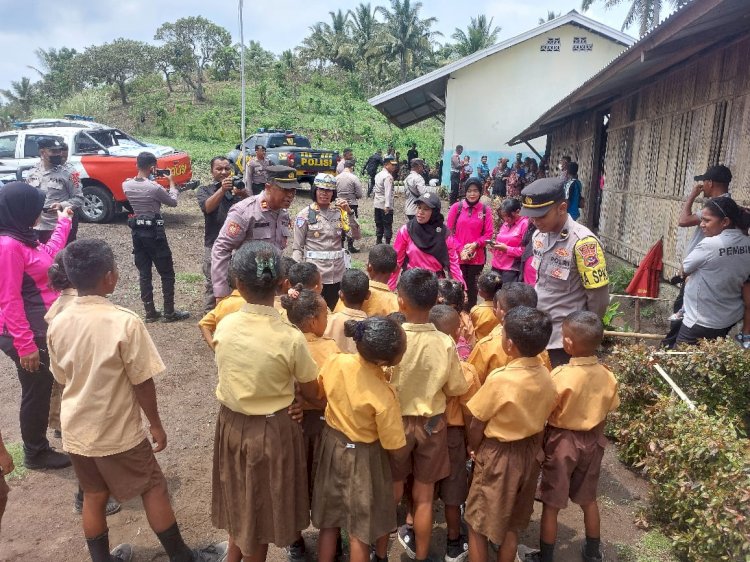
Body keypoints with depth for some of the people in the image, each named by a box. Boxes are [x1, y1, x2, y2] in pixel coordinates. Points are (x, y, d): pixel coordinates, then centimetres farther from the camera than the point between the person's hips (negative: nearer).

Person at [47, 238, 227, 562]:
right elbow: (142, 382, -18)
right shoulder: (125, 322, -24)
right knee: (153, 489, 11)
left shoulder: (57, 325, -7)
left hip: (77, 430, 5)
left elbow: (63, 378, 6)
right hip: (119, 432, -5)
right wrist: (155, 424, -5)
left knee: (94, 497, 20)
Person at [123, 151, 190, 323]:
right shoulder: (154, 187, -18)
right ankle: (169, 312, 7)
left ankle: (150, 312, 15)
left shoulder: (126, 185, -1)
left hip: (137, 231, 6)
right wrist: (172, 182, 10)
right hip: (154, 231, -6)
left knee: (144, 273, 10)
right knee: (167, 273, 5)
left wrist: (149, 179, 15)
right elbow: (173, 202, -2)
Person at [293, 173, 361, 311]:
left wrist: (349, 212, -13)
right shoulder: (305, 214, -4)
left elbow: (356, 236, -2)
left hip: (337, 273, 3)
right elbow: (297, 247, -4)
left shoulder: (339, 212, 5)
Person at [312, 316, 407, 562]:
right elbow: (394, 447, -18)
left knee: (329, 522, 22)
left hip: (331, 445, 5)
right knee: (360, 530, 16)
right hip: (362, 458, -5)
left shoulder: (334, 362, -18)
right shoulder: (383, 398, -31)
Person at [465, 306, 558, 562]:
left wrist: (473, 450, 2)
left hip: (498, 455, -6)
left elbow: (476, 425, -16)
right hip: (530, 452, 6)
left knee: (477, 522, 12)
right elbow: (542, 418, 4)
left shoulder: (500, 379, -26)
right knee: (512, 524, 22)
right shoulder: (546, 376, -8)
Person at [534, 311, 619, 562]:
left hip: (562, 441, -5)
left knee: (551, 504, 10)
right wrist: (593, 436, 18)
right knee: (588, 499, 24)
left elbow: (544, 413, -16)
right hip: (592, 441, 5)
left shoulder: (561, 376, -25)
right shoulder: (607, 376, -10)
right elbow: (604, 415, 1)